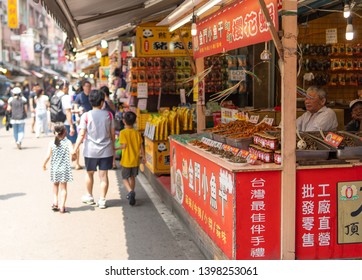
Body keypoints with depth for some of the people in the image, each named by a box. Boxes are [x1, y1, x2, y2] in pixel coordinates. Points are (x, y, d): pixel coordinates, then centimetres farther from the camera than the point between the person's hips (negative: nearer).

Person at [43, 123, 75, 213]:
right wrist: (73, 157, 0)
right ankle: (62, 206, 2)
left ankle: (55, 203, 17)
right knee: (63, 188, 6)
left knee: (55, 186, 21)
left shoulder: (51, 143, -5)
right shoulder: (67, 142, -10)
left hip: (54, 169, 2)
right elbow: (72, 152, -22)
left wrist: (44, 164, 9)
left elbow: (48, 156, -7)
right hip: (64, 169, -2)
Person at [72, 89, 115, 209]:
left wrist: (75, 148, -3)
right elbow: (112, 133, 4)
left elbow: (82, 134, -9)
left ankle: (89, 196, 32)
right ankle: (102, 200, 7)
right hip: (106, 150, 1)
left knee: (89, 173, 18)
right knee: (104, 175, 4)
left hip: (91, 150, -1)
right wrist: (112, 147, 17)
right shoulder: (108, 115, -1)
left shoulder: (86, 116, -7)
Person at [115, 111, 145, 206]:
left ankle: (131, 192, -18)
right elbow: (141, 146, 1)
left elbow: (124, 145, -21)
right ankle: (132, 194, 28)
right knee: (132, 177, 20)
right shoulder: (137, 133, 1)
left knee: (125, 178, 6)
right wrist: (143, 157, 11)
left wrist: (116, 148, -7)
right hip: (135, 160, 4)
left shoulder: (123, 132, -12)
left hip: (126, 161, -4)